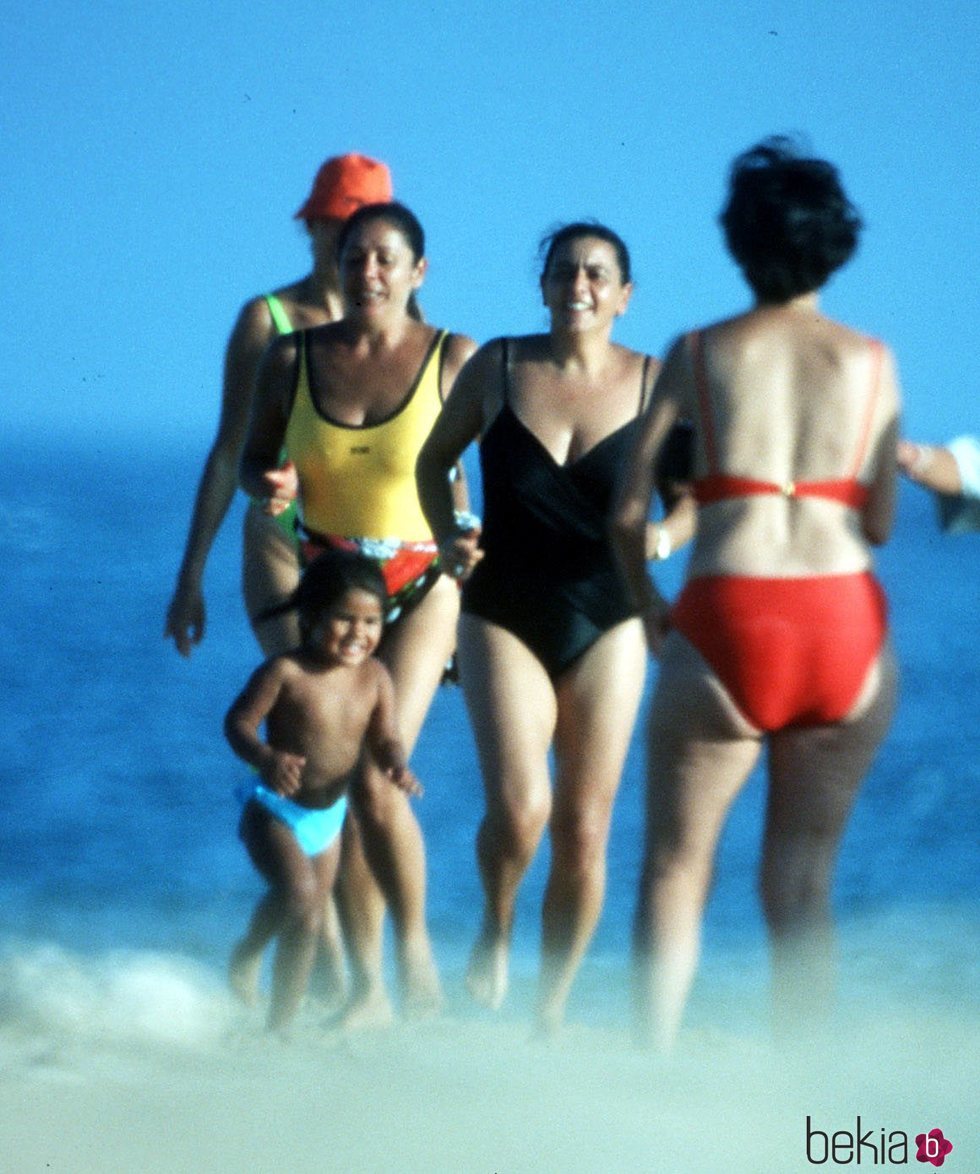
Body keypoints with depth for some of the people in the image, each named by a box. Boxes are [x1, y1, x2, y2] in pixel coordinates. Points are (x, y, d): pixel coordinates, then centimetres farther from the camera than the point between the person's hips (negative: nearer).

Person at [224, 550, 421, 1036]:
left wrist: (398, 768, -21)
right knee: (299, 894, -27)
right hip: (275, 811, -5)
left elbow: (384, 740, 2)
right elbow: (238, 722, -14)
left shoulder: (374, 678, -3)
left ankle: (280, 1024, 22)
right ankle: (250, 951, 3)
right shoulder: (285, 672, -17)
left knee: (307, 920, 10)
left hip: (329, 814, 5)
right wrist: (266, 758, -34)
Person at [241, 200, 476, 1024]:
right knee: (330, 785, 3)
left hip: (420, 586, -3)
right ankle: (367, 982, 13)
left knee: (377, 779, -17)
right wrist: (269, 484, -10)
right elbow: (254, 455, 12)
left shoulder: (456, 360, -5)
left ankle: (414, 947, 5)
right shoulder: (293, 359, 2)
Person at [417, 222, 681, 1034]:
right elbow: (435, 458, 14)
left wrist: (661, 534, -17)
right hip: (505, 620, -1)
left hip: (606, 628, 1)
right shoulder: (499, 367, -1)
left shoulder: (652, 384, -2)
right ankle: (496, 925, 15)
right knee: (518, 806, -19)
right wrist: (447, 538, -3)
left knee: (584, 831, 3)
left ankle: (552, 1012, 18)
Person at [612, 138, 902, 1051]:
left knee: (676, 865, 9)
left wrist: (649, 607, 19)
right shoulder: (871, 361, 9)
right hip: (846, 619, 2)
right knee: (801, 883, 8)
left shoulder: (700, 352, 6)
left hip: (726, 618, -2)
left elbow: (627, 511, 3)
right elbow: (880, 523, 8)